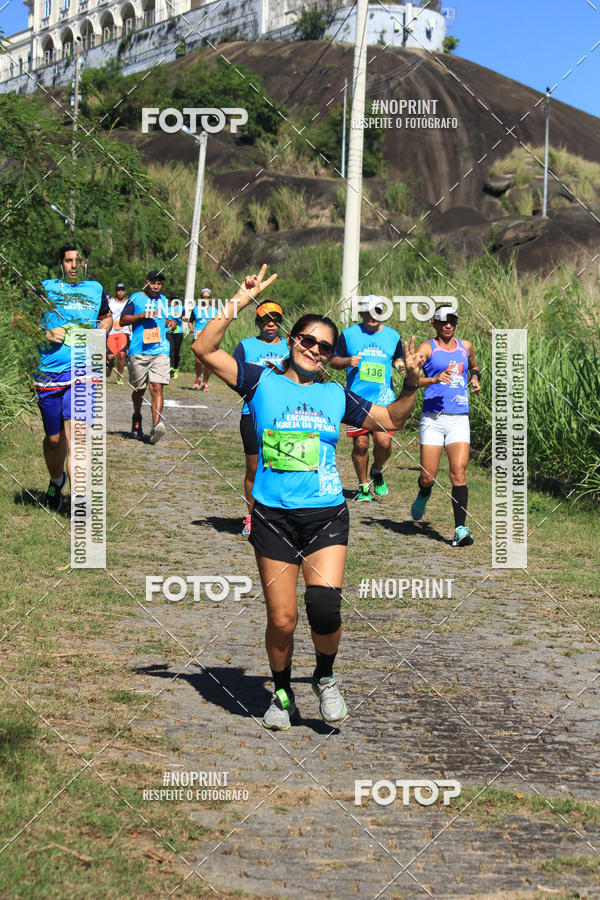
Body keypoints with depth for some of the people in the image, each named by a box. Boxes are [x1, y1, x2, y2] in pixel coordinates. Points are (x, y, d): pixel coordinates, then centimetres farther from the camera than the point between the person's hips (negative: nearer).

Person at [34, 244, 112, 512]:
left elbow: (107, 317, 32)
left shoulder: (95, 289, 14)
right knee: (54, 438, 10)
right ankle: (56, 482, 39)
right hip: (49, 371, 0)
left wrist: (102, 331, 10)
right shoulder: (46, 288, 6)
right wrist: (46, 333, -9)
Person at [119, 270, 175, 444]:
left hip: (160, 351, 2)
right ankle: (137, 418, 36)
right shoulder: (136, 298, 4)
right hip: (138, 351, -2)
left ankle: (156, 426, -26)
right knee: (139, 390, 9)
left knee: (157, 388, -14)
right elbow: (123, 320, -1)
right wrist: (143, 315, -13)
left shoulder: (163, 300, 19)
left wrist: (169, 323, 11)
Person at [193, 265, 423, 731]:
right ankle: (282, 693, 25)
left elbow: (391, 420, 22)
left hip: (327, 516, 1)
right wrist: (240, 303, -9)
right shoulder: (262, 382, 4)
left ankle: (326, 679, 11)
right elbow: (204, 348, -4)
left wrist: (411, 386, 6)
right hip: (274, 517, -1)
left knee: (324, 606, -17)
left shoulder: (336, 395, 12)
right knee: (282, 619, -1)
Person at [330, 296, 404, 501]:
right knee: (360, 444, -2)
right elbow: (333, 361, 10)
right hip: (357, 399, -1)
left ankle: (377, 471, 21)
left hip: (384, 399, 1)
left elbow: (397, 358, 24)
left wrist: (399, 363, 0)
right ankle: (363, 486, 17)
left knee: (383, 441, -11)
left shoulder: (393, 336, 9)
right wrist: (348, 361, -10)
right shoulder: (348, 334, 5)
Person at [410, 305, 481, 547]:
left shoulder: (465, 347, 15)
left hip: (459, 419, 3)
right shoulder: (427, 348, 0)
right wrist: (434, 379, -27)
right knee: (428, 476, -1)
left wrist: (475, 379, 15)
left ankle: (460, 529, -12)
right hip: (433, 418, -2)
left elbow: (473, 366, 37)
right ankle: (423, 495, 36)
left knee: (459, 472, -11)